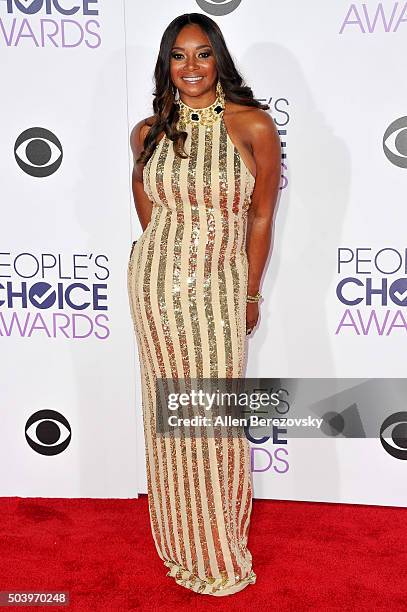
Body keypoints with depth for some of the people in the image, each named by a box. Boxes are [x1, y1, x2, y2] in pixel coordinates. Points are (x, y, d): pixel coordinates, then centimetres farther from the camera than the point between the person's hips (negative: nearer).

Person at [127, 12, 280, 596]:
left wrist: (251, 293, 2)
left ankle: (222, 548, 28)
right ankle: (186, 541, 33)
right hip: (157, 283, 3)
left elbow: (261, 216, -1)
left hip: (220, 286, -2)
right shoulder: (148, 132, 3)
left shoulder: (254, 125, -5)